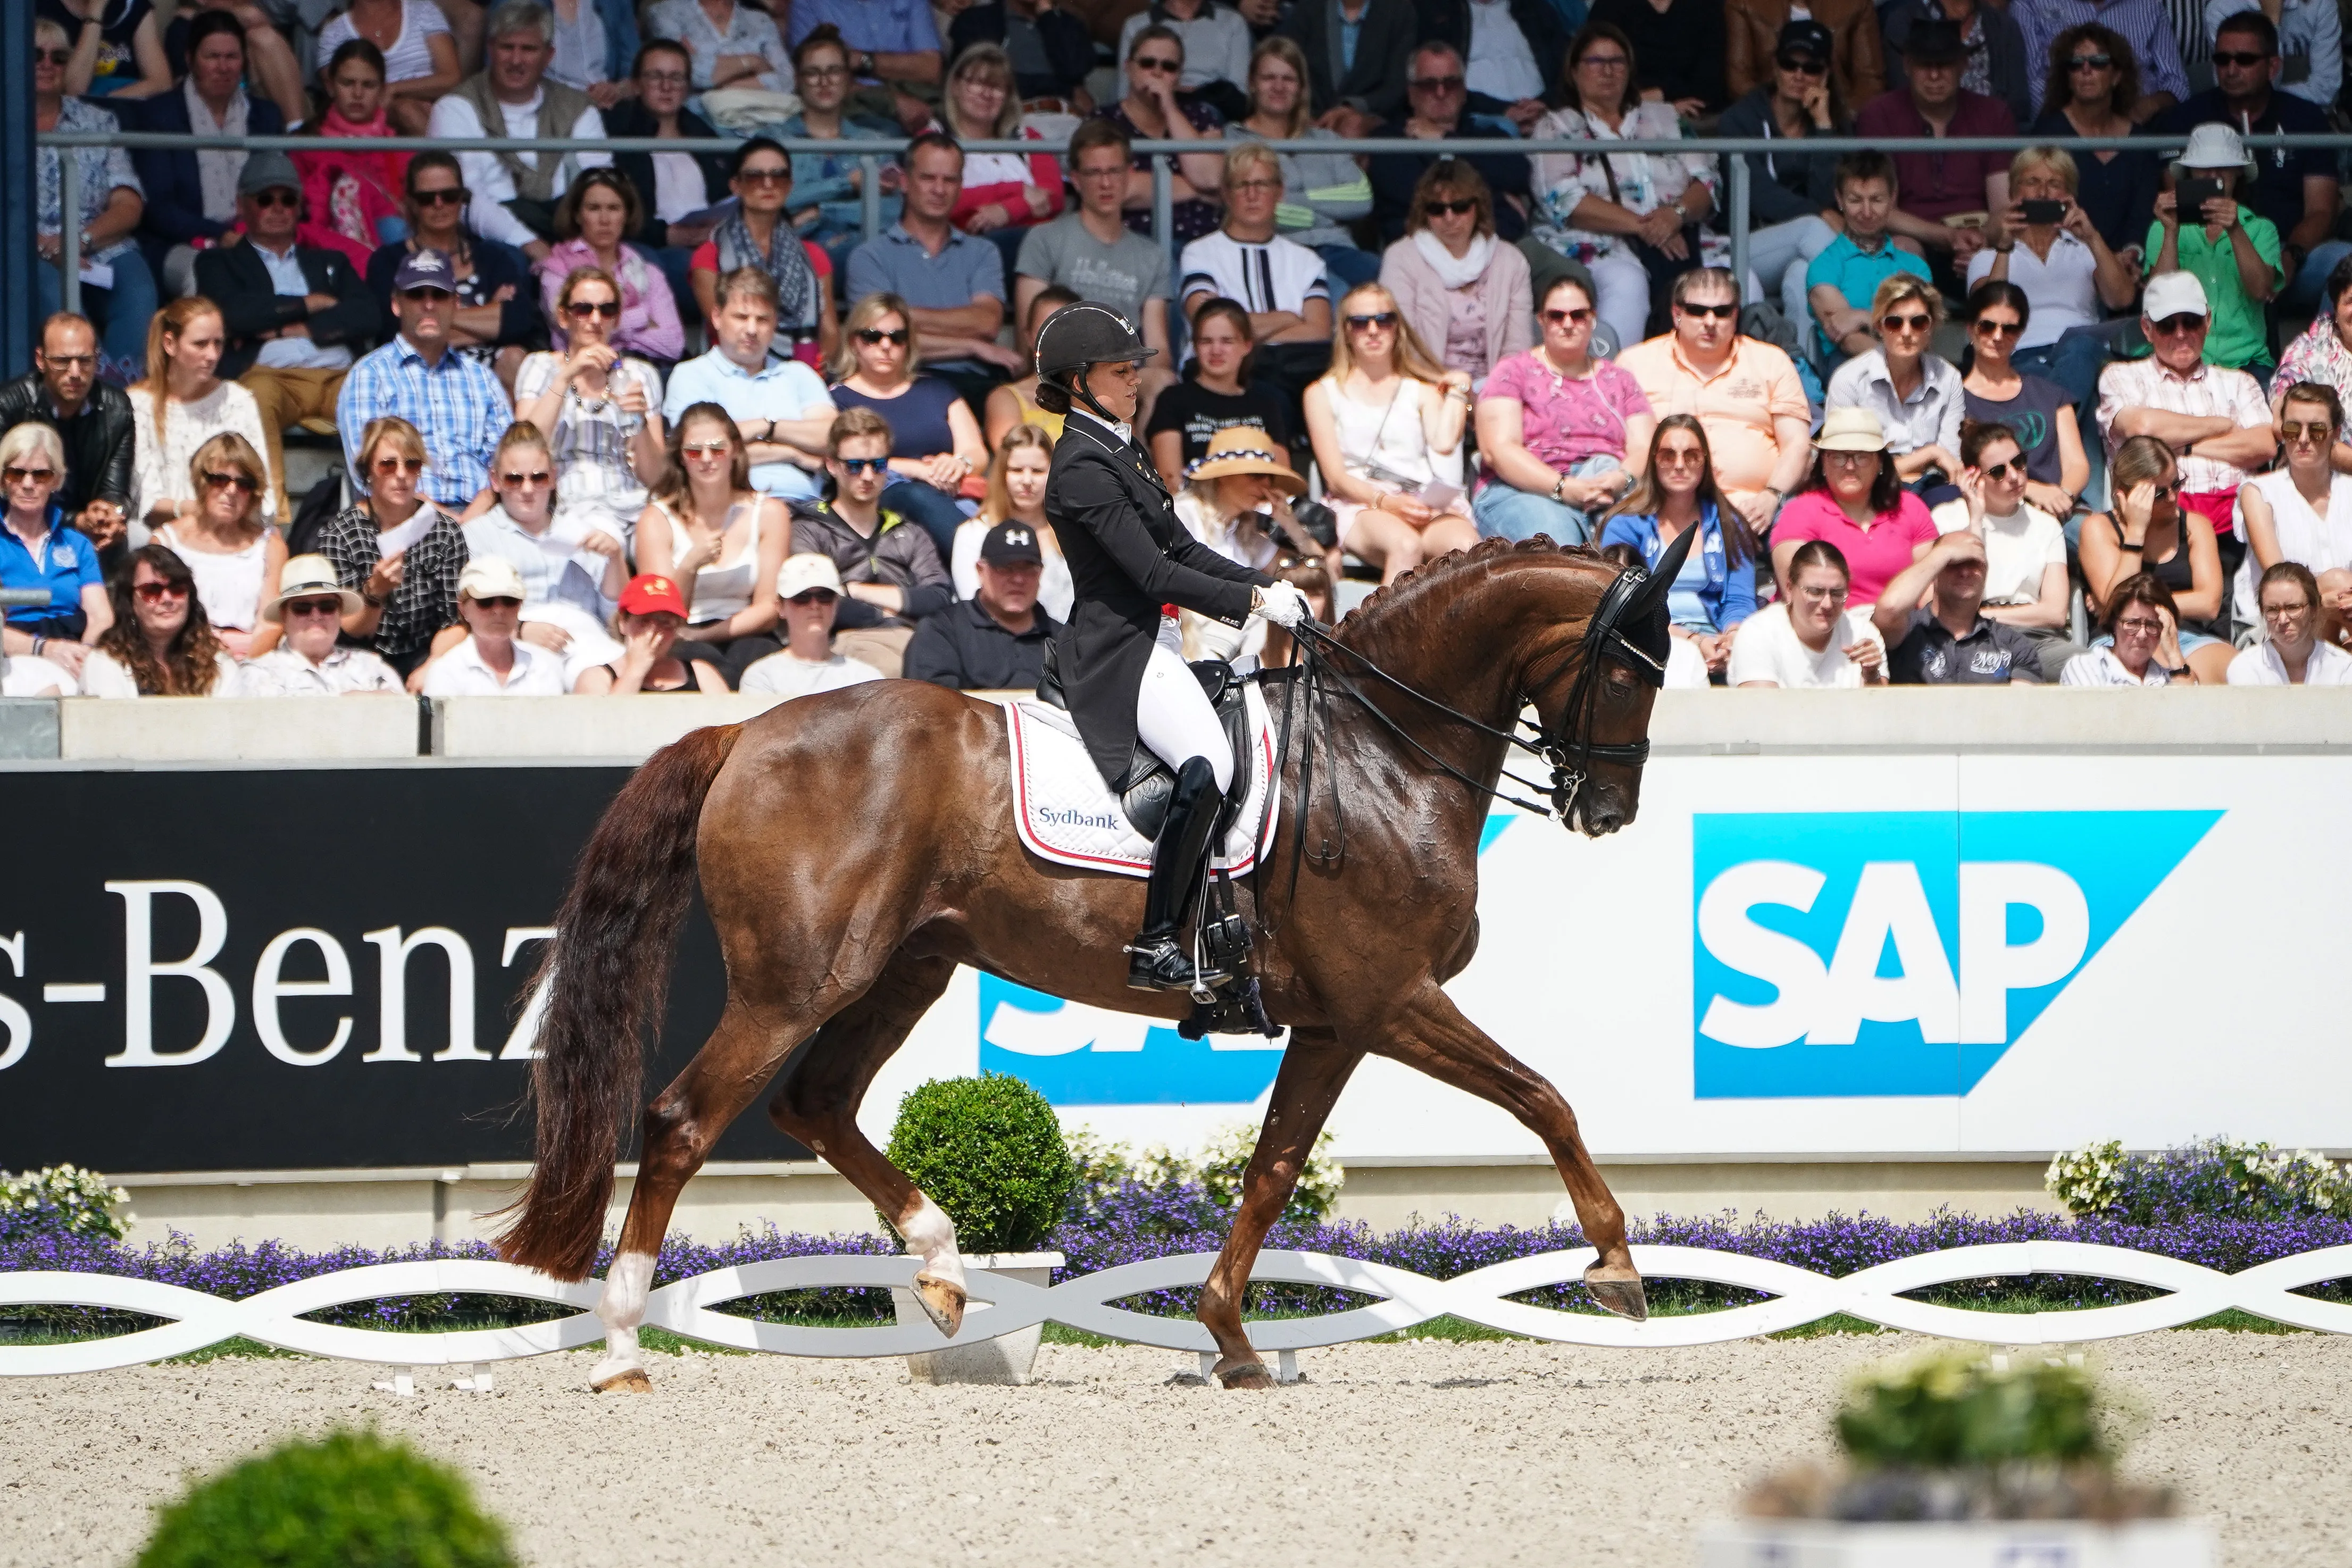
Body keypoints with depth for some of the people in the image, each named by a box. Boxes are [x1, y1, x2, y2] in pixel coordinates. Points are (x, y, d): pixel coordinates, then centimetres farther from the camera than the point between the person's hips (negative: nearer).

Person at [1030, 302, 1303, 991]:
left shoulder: (1120, 450, 17)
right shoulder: (1084, 467, -16)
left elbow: (1180, 548, 19)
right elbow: (1156, 574, -20)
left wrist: (1261, 584, 6)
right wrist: (1253, 601, -17)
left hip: (1152, 644, 11)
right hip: (1119, 655, -11)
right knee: (1207, 764, -31)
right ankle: (1154, 944, -30)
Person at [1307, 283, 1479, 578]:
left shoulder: (1422, 390, 25)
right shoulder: (1323, 394, 18)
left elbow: (1444, 444, 2)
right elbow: (1335, 477, 5)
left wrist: (1457, 389, 11)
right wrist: (1386, 502, -13)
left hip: (1424, 502, 2)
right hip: (1360, 504, -2)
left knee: (1466, 548, -34)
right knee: (1405, 546, -39)